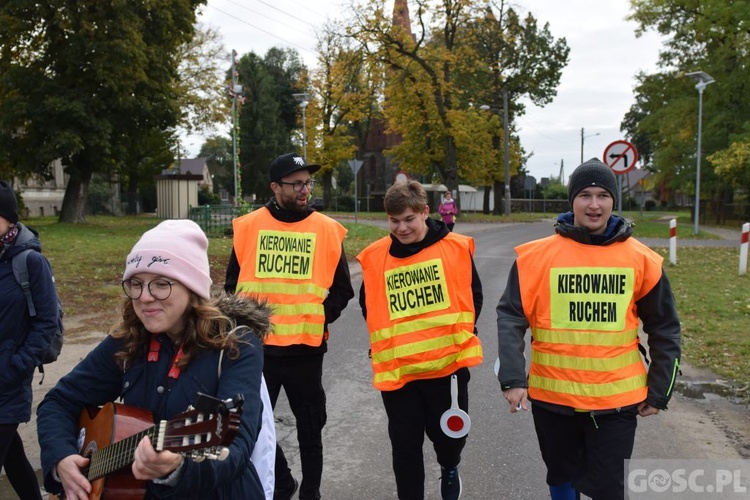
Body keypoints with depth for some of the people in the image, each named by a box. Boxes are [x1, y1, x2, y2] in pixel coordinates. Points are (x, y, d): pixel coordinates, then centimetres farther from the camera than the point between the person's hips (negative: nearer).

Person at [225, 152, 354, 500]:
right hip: (257, 347, 1)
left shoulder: (327, 229, -2)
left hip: (306, 348, -1)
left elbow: (342, 289, 5)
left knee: (310, 427, 11)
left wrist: (321, 317, -10)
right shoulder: (248, 226, 0)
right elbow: (233, 282, 9)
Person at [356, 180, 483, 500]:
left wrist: (461, 334, 0)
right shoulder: (374, 257, -2)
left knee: (449, 433, 15)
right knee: (405, 445, 10)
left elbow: (473, 296, 7)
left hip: (449, 362, 0)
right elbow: (368, 308, 11)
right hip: (396, 370, 1)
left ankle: (450, 469, 49)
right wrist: (385, 344, 4)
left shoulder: (457, 247, -4)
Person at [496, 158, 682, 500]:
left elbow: (664, 328, 6)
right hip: (552, 396, 1)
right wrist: (512, 378, -18)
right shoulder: (537, 255, -7)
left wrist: (659, 392, 6)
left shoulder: (641, 259, -3)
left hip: (617, 400, 0)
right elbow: (511, 317, -8)